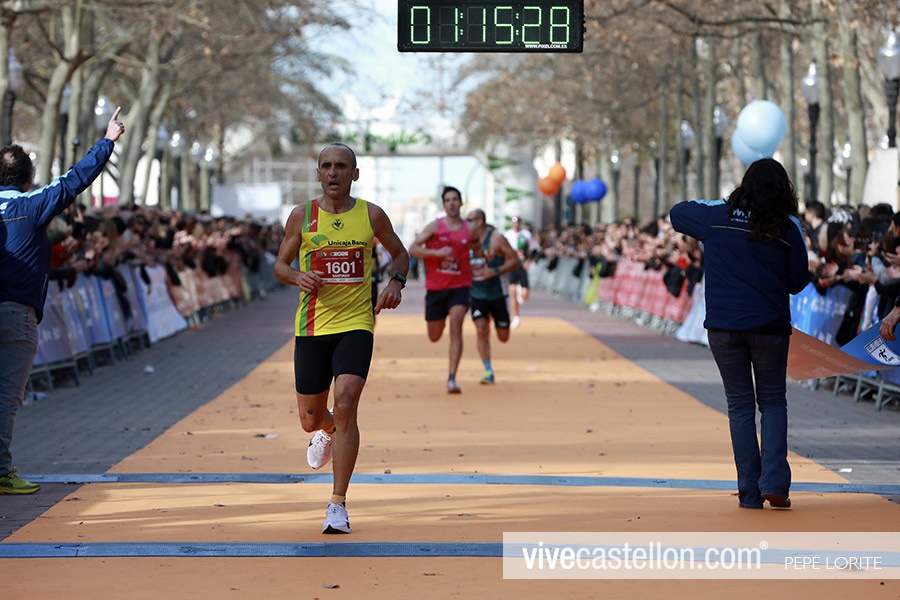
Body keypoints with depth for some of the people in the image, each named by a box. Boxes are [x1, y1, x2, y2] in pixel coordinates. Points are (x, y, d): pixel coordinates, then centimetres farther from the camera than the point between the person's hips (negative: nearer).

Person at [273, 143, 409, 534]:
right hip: (311, 327, 2)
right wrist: (298, 277, -13)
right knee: (310, 419, 10)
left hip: (356, 325, -1)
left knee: (345, 407, -18)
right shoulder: (302, 216, 2)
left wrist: (396, 281, -3)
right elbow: (280, 264, 10)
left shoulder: (371, 215, 2)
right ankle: (327, 432, 51)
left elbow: (400, 254, 17)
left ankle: (338, 505, -10)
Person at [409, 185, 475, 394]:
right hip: (435, 287, 0)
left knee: (456, 328, -19)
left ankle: (451, 378, -22)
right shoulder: (435, 226, -3)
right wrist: (437, 252, -21)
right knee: (434, 336, 12)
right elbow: (413, 248, -9)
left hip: (459, 286, 0)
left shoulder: (470, 230, 4)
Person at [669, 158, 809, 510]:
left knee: (739, 405, 9)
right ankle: (774, 482, -4)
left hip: (723, 326, 1)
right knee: (773, 401, 12)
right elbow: (798, 282, 1)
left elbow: (676, 213, 16)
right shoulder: (788, 228, -6)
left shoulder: (716, 216, -2)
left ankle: (750, 492, 7)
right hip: (770, 324, -1)